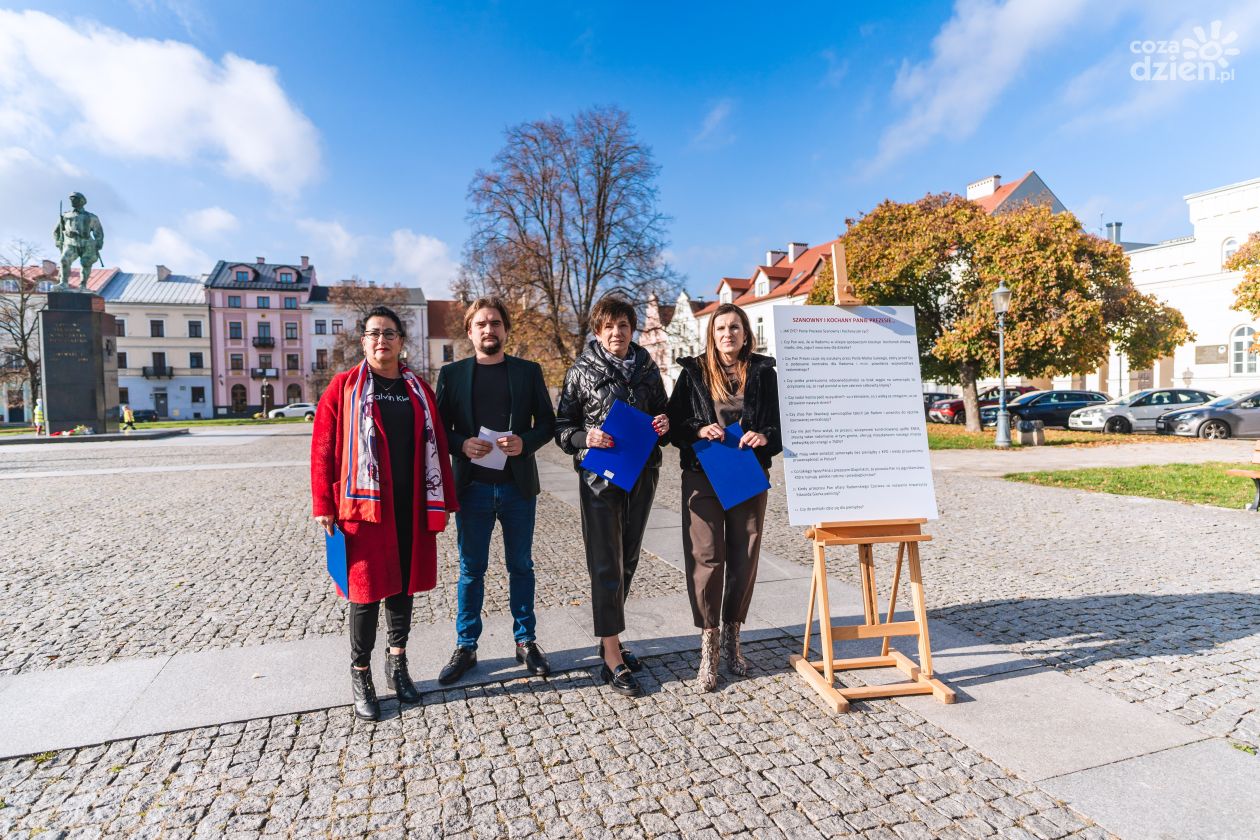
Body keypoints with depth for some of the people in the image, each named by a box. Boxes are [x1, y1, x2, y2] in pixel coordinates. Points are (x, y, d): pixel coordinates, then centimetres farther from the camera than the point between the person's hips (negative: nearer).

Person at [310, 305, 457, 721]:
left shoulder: (418, 389, 9)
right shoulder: (344, 387, -1)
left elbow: (436, 447, 8)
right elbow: (323, 449, -4)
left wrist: (443, 501, 5)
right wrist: (324, 505, -8)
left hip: (411, 507, 3)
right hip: (364, 506, -3)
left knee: (403, 585, 13)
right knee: (367, 590, 4)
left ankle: (397, 662, 32)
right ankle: (360, 675, 23)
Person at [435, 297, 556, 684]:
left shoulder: (528, 371, 3)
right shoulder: (451, 373, 3)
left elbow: (547, 422, 3)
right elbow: (439, 428, 3)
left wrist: (525, 441, -16)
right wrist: (462, 445, -16)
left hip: (518, 486, 0)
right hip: (472, 487, 0)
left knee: (521, 566, 12)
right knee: (471, 569, 10)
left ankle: (525, 641, 27)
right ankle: (465, 646, 26)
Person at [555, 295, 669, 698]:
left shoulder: (647, 368, 8)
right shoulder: (582, 371, 0)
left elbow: (663, 415, 17)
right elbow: (562, 427, 1)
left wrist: (664, 426, -6)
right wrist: (586, 438, -19)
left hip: (642, 475, 4)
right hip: (599, 477, -4)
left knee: (627, 560, 13)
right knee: (606, 565, -3)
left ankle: (609, 638, 30)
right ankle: (613, 659, 5)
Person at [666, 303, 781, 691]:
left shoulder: (763, 372, 6)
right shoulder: (693, 372, 4)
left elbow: (782, 423, 5)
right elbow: (674, 424, 4)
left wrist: (765, 437, -16)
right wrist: (699, 431, -16)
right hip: (702, 477, -1)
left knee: (744, 558, 7)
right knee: (706, 558, -4)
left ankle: (732, 638, 26)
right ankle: (708, 647, 8)